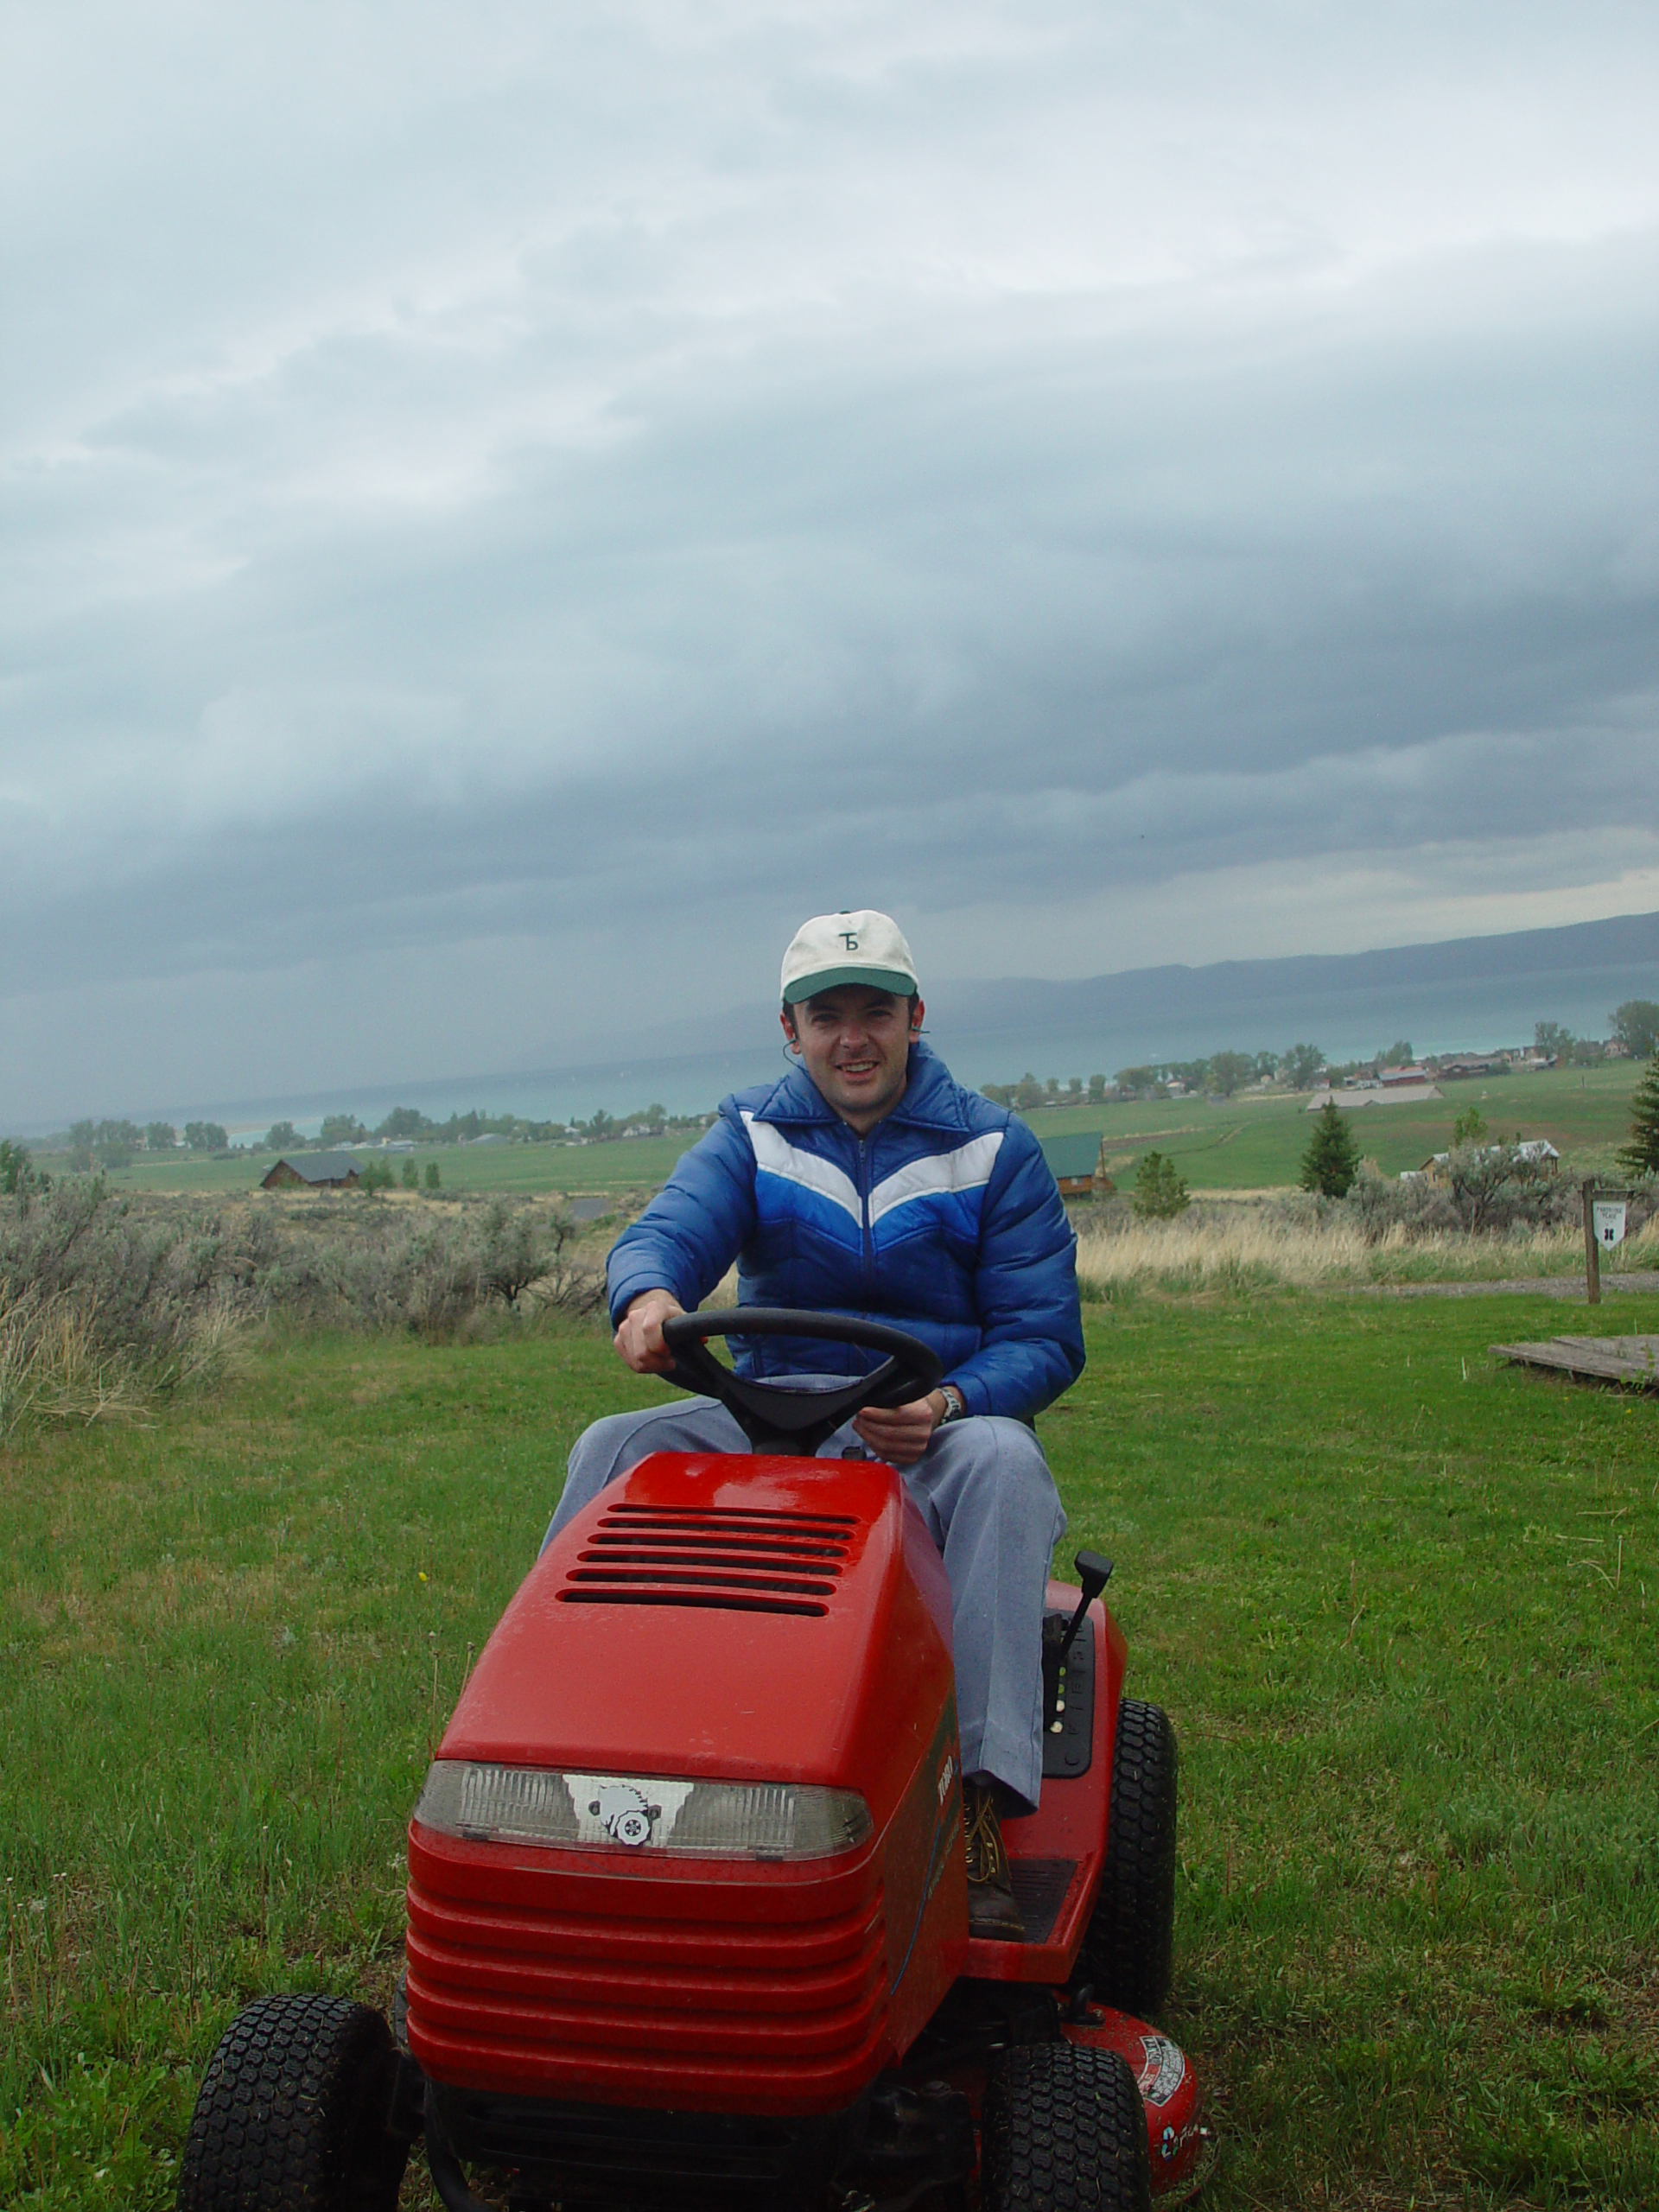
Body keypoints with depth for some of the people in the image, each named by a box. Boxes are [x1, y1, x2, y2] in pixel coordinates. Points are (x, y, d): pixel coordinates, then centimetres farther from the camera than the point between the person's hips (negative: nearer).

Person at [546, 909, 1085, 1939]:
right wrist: (650, 1295, -40)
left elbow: (1044, 1337, -5)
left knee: (1003, 1461, -35)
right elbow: (670, 1231, -13)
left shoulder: (992, 1149, 1)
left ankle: (985, 1796, -39)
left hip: (935, 1434, -2)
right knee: (615, 1448, -20)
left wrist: (945, 1405, -26)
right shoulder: (751, 1137, 7)